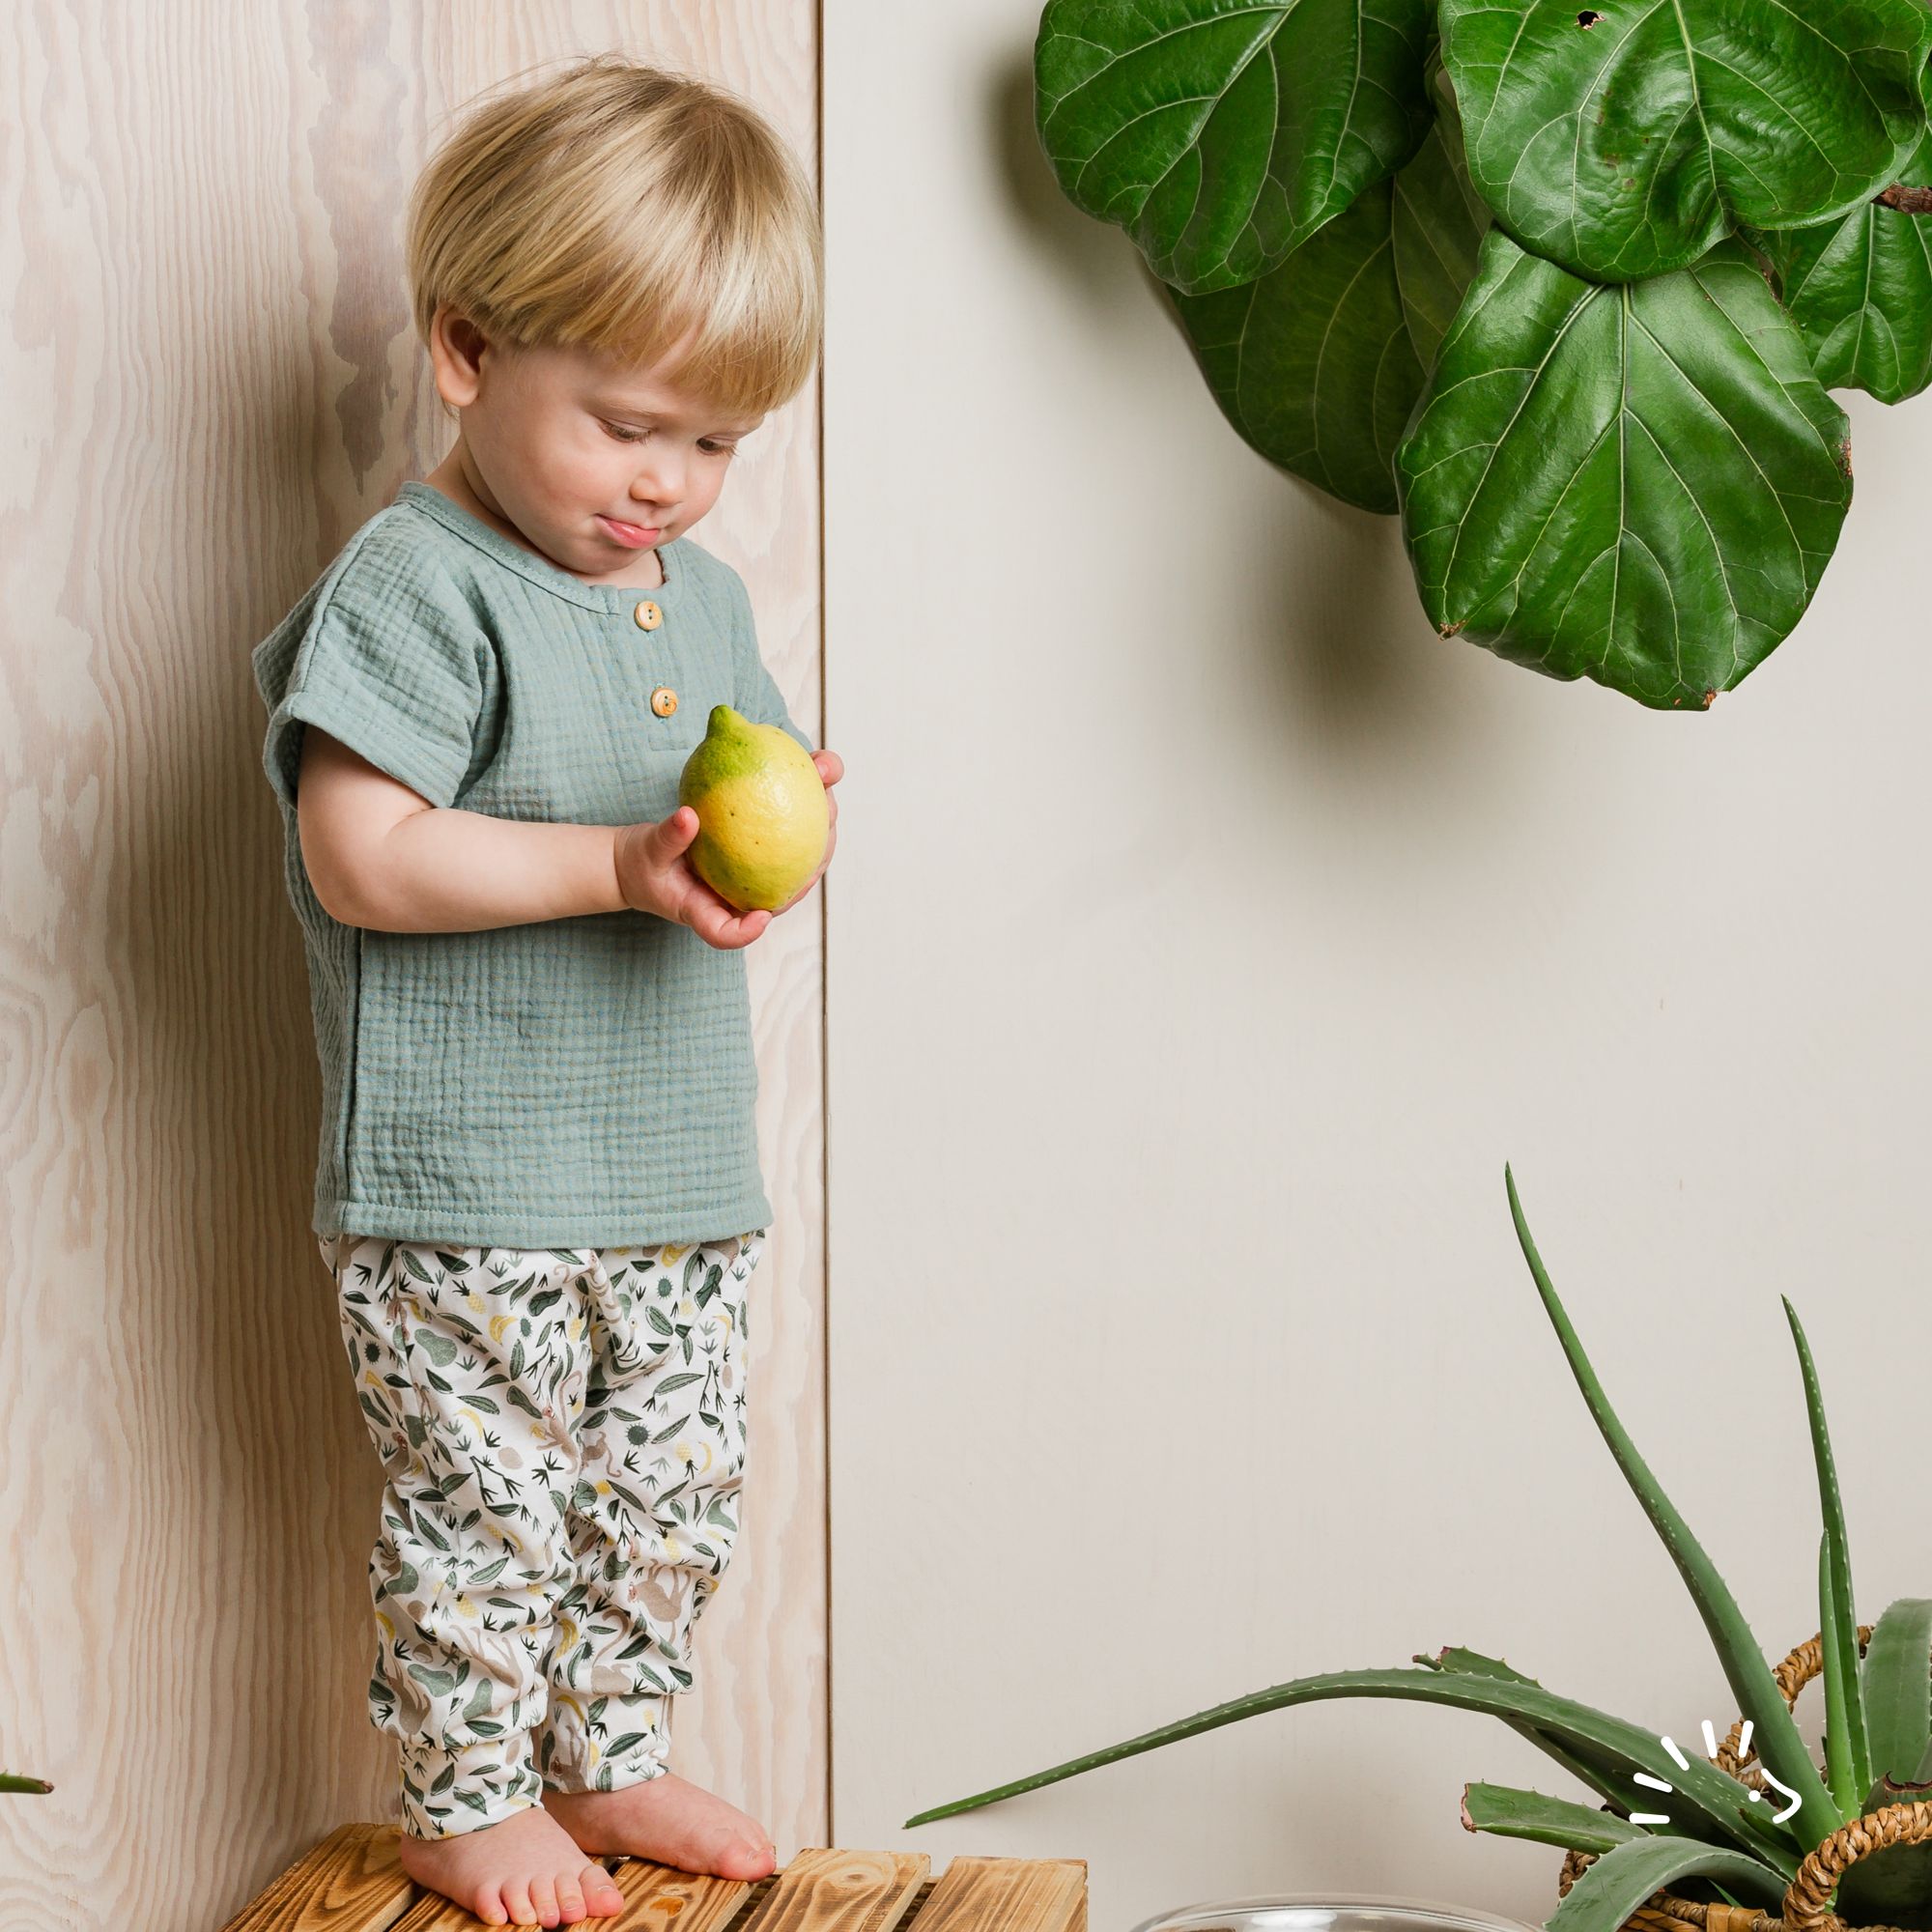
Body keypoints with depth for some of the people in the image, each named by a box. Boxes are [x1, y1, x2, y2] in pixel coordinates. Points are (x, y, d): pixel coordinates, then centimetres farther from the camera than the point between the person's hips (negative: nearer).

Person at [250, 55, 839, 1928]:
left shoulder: (699, 594, 11)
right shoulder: (414, 586, -14)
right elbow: (361, 860, -22)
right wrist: (622, 866, -27)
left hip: (678, 1173, 7)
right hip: (466, 1190, -7)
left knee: (670, 1497, 16)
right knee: (488, 1507, 3)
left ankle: (608, 1757, 34)